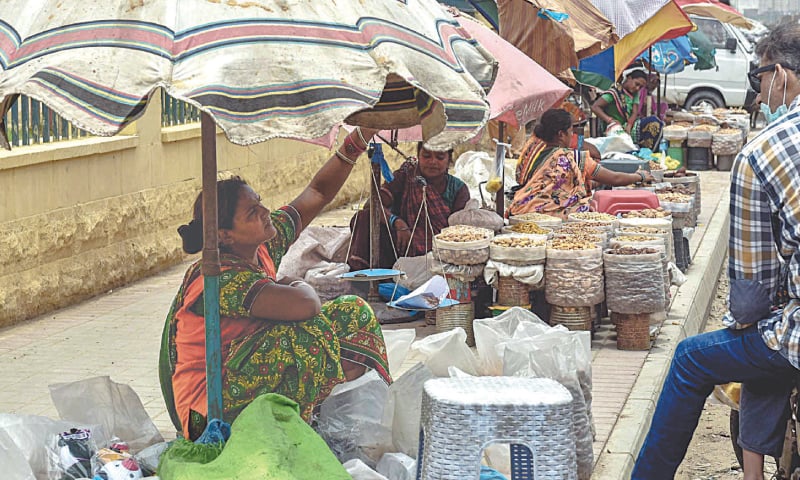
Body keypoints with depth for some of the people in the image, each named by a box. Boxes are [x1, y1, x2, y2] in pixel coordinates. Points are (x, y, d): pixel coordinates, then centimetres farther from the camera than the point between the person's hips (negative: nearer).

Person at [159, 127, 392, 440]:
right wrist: (301, 287, -15)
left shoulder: (264, 246, -1)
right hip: (213, 409, -10)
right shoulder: (221, 279, -27)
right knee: (309, 331, -31)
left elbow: (318, 192, 10)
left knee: (354, 311, 5)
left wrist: (359, 140, -3)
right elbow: (305, 306, -40)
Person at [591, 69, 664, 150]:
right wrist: (610, 120, -26)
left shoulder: (635, 94, 14)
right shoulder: (615, 92, -7)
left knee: (653, 122, -21)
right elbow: (595, 107, -14)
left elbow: (635, 113, 1)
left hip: (630, 126, 6)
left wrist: (629, 126, -20)